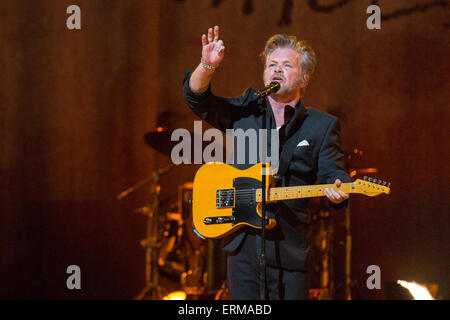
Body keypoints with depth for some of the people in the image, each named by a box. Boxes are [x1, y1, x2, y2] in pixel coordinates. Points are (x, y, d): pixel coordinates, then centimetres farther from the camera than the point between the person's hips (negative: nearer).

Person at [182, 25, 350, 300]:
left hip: (291, 248, -2)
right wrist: (207, 66, -11)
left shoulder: (323, 126, 6)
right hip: (242, 243, 2)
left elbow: (333, 174, -1)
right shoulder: (244, 110, 13)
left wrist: (336, 190, -25)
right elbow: (196, 98, 9)